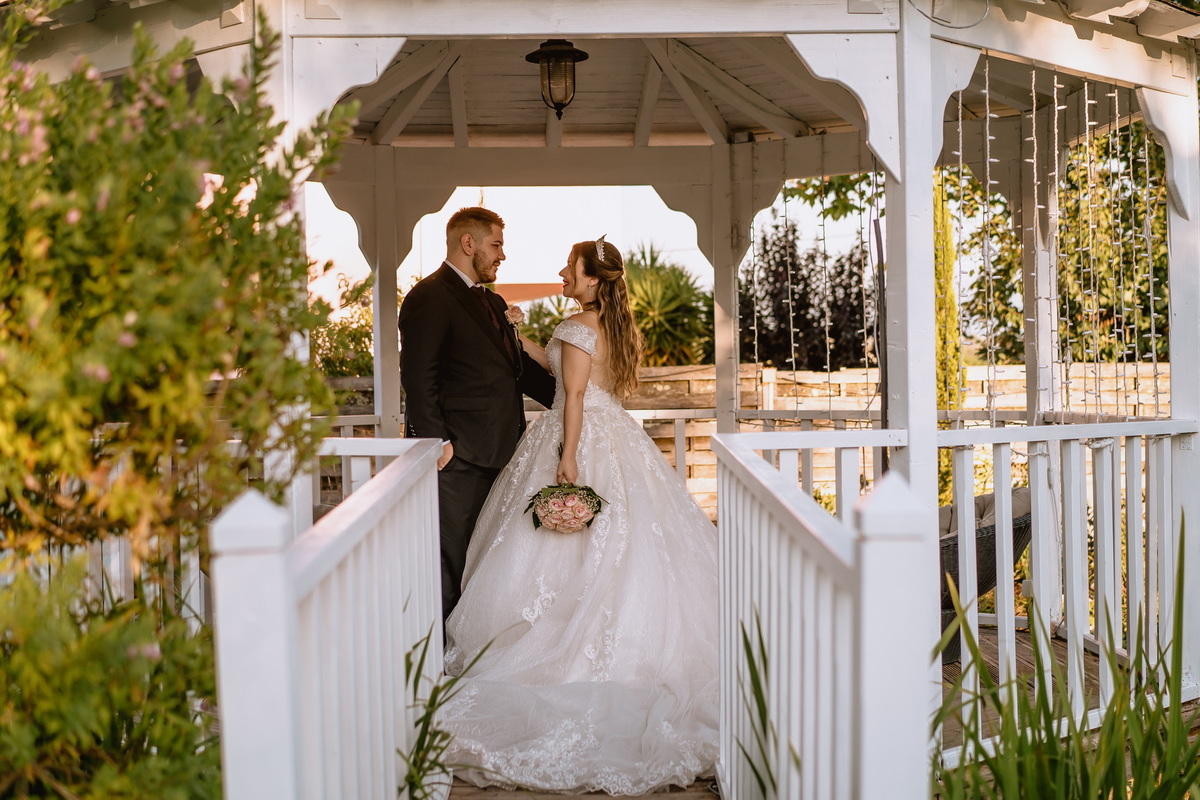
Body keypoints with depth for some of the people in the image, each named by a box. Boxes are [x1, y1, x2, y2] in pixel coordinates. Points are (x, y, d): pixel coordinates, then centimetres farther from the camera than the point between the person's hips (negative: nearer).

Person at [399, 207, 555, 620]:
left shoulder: (492, 302, 21)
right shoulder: (430, 298, -9)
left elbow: (520, 367, 24)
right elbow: (418, 378, -15)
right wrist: (437, 442, -19)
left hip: (495, 453, 9)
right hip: (457, 457, -9)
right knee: (449, 564, -4)